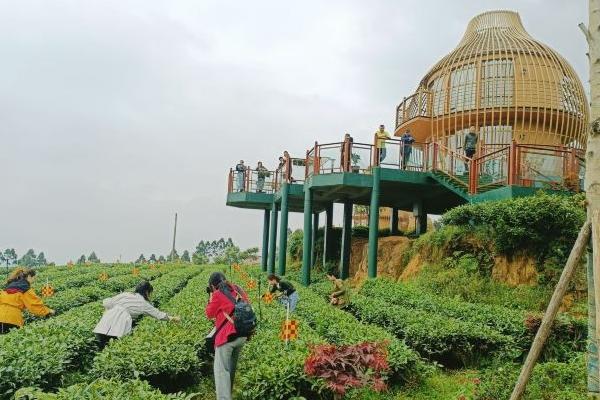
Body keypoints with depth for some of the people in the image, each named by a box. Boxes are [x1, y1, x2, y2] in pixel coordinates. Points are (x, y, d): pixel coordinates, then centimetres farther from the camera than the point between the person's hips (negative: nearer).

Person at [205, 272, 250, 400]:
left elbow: (210, 314, 3)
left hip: (227, 336, -7)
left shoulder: (217, 294, -10)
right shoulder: (237, 289, 9)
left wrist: (211, 298, 12)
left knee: (221, 369, -5)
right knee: (231, 367, 22)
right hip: (242, 335, 7)